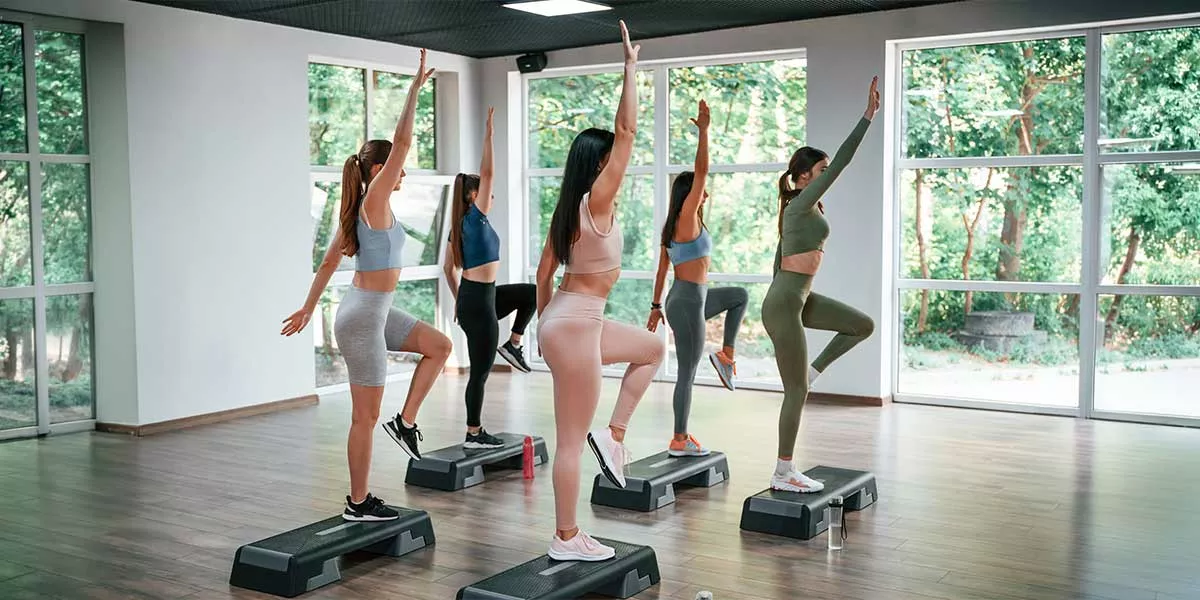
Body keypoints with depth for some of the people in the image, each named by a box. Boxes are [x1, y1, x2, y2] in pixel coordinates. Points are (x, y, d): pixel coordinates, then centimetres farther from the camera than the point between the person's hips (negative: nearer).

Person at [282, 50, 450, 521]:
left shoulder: (357, 210, 9)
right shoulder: (374, 202, -15)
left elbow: (329, 261, 13)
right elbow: (401, 142, -21)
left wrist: (308, 308, 19)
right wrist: (415, 88, -18)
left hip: (376, 311, 9)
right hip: (363, 315, -9)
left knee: (440, 346, 14)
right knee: (366, 416, 0)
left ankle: (405, 422, 15)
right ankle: (358, 503, 11)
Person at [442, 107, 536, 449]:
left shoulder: (459, 226, 10)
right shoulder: (475, 218, -13)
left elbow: (449, 269, 14)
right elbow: (487, 174, -18)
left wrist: (459, 301, 21)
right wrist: (488, 135, -15)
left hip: (472, 296, 9)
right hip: (479, 300, -9)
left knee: (532, 293, 22)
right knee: (480, 371, 0)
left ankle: (513, 345, 19)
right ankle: (473, 435, 8)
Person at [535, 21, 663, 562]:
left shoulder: (567, 209, 8)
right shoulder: (596, 202, -16)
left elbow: (544, 271, 14)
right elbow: (626, 131, -19)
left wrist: (543, 322, 23)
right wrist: (632, 65, -13)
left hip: (566, 319, 10)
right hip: (575, 325, -9)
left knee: (651, 348, 26)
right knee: (572, 438, 0)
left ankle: (613, 435, 18)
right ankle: (566, 540, 11)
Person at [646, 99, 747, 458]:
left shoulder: (673, 227, 9)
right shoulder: (688, 219, -14)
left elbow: (662, 269, 14)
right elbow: (701, 171, -20)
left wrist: (656, 306, 19)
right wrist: (703, 131, -17)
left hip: (687, 298, 9)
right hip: (688, 303, -9)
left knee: (740, 296, 26)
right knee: (687, 372, -1)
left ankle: (726, 354, 21)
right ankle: (679, 441, 8)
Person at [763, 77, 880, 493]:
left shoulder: (798, 208, 12)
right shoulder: (802, 204, -14)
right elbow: (842, 160, -20)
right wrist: (869, 114, -18)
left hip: (797, 298, 9)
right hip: (785, 304, -9)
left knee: (863, 325, 11)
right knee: (796, 391, -2)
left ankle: (812, 371, 16)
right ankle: (782, 474, 7)